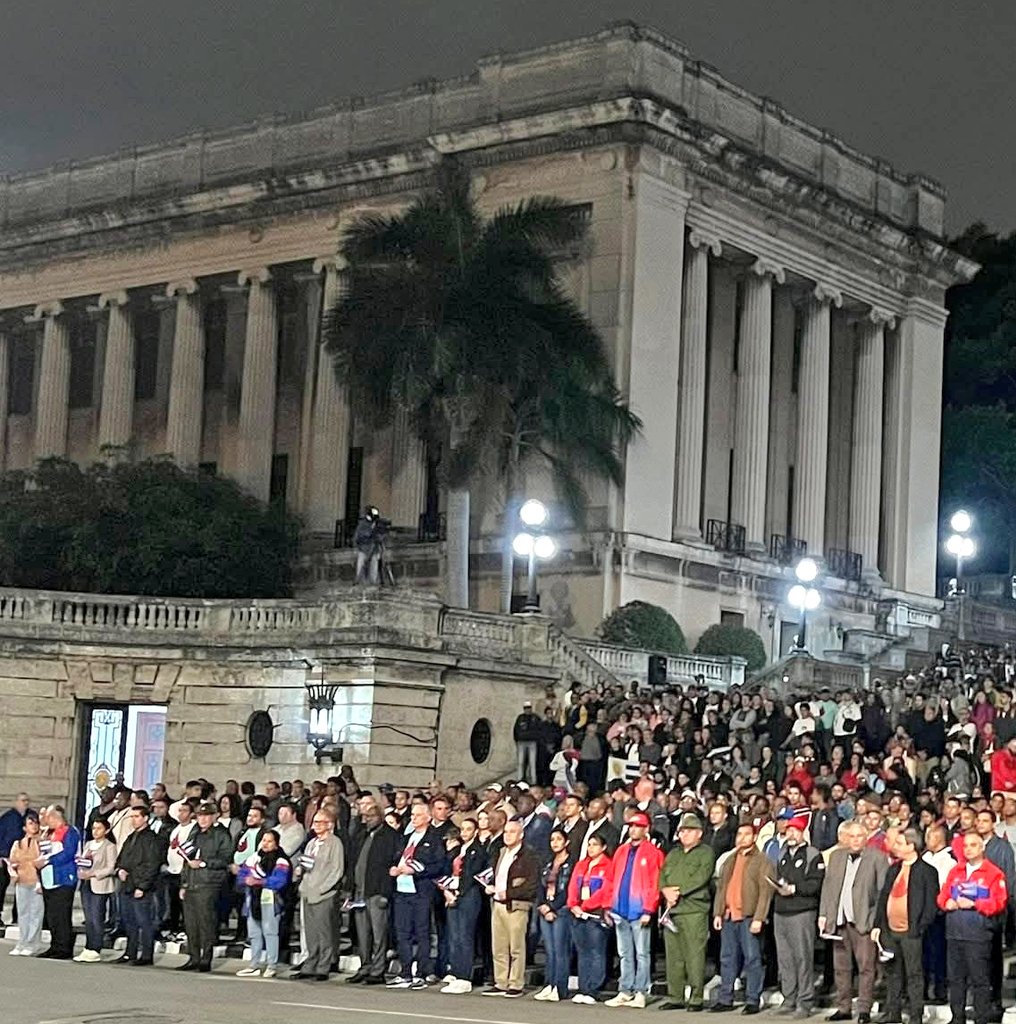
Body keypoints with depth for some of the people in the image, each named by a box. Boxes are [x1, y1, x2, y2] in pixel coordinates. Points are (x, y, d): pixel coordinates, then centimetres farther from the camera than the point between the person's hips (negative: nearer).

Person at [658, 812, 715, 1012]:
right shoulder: (673, 854, 23)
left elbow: (700, 878, -11)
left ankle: (696, 998, -5)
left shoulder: (706, 852, 2)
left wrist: (678, 891, -12)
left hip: (694, 910, -6)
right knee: (673, 956, 6)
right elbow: (662, 876, 14)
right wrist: (666, 891, -7)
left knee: (695, 956, -8)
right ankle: (674, 997, 11)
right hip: (672, 910, 6)